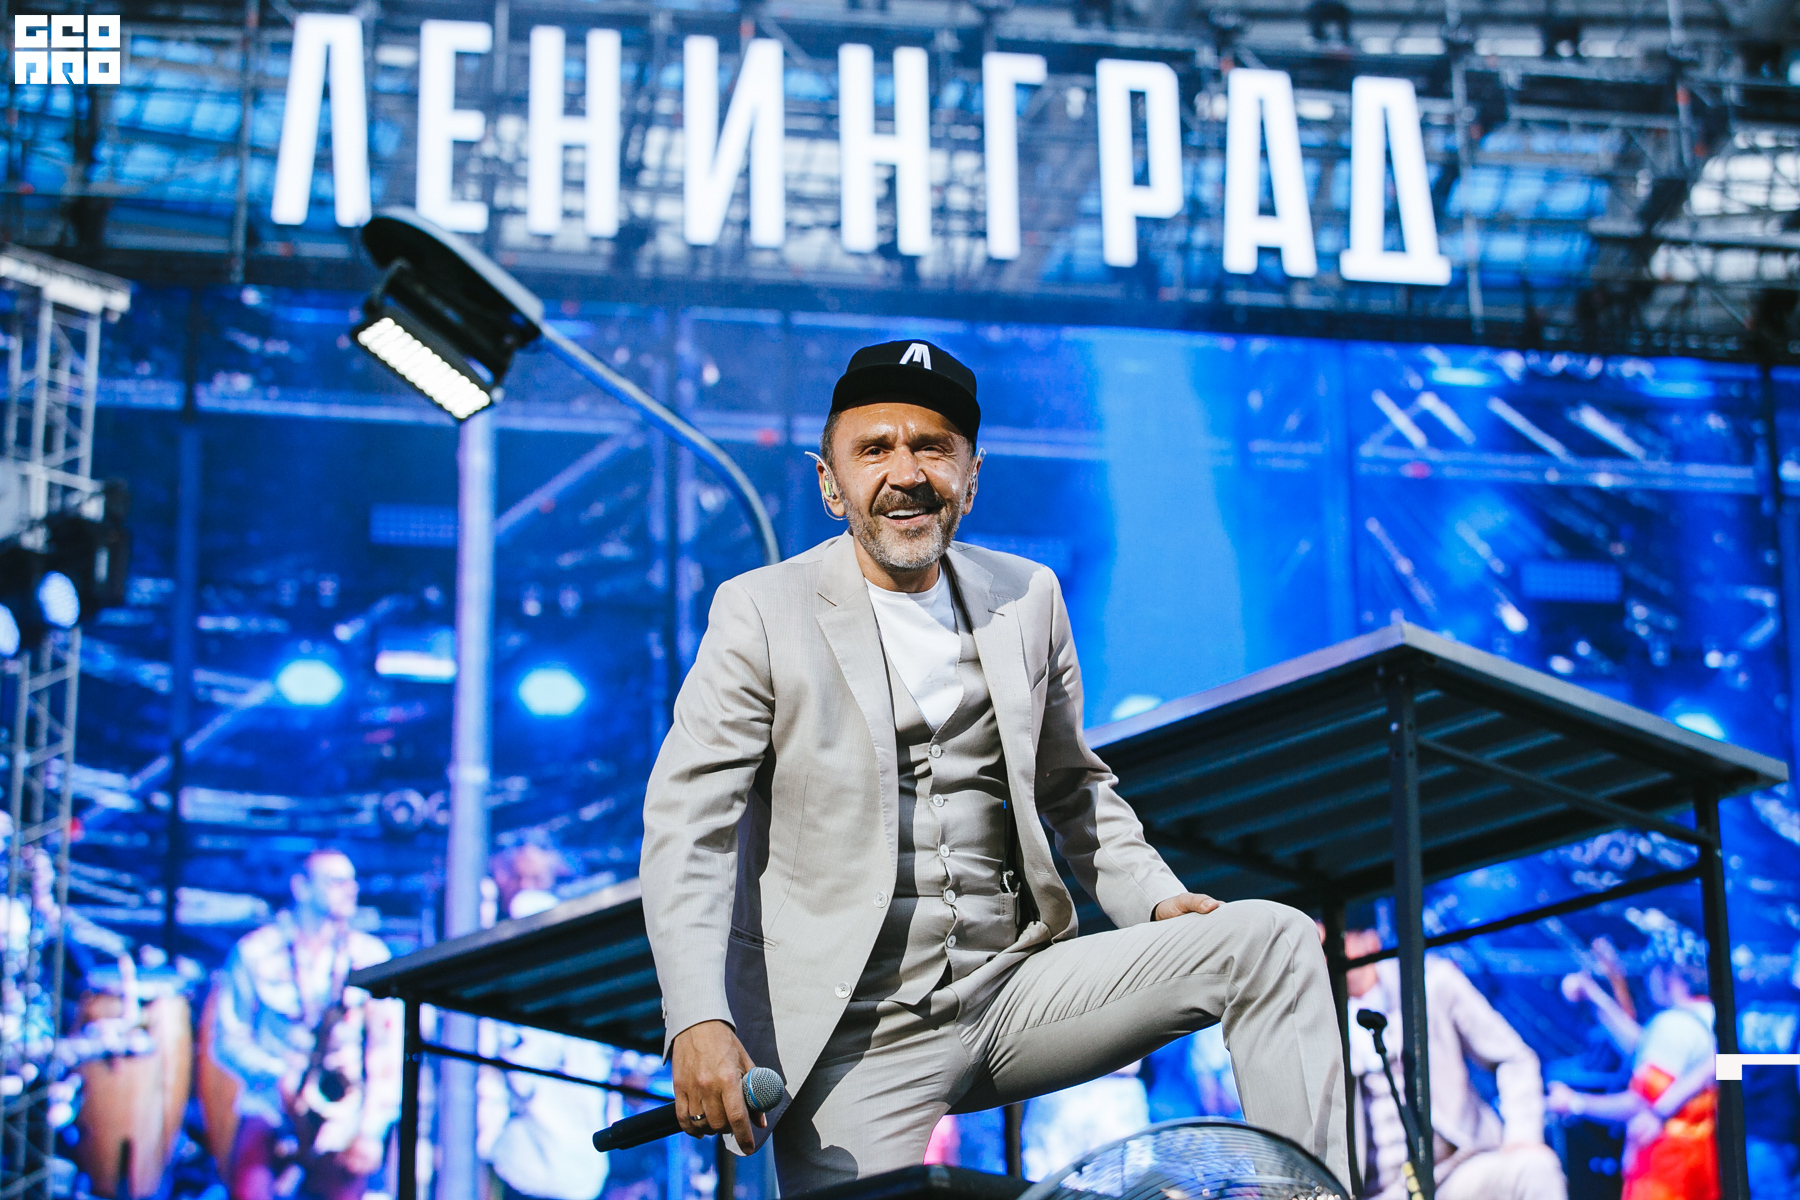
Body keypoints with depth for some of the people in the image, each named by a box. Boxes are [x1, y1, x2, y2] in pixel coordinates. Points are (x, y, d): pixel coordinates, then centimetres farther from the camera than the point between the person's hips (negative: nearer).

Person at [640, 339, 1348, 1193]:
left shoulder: (1029, 600, 11)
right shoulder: (762, 612, -3)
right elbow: (688, 822, -9)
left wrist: (1157, 901, 3)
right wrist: (698, 1021, -24)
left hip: (1015, 990, 4)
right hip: (856, 1040, -4)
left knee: (1271, 941, -10)